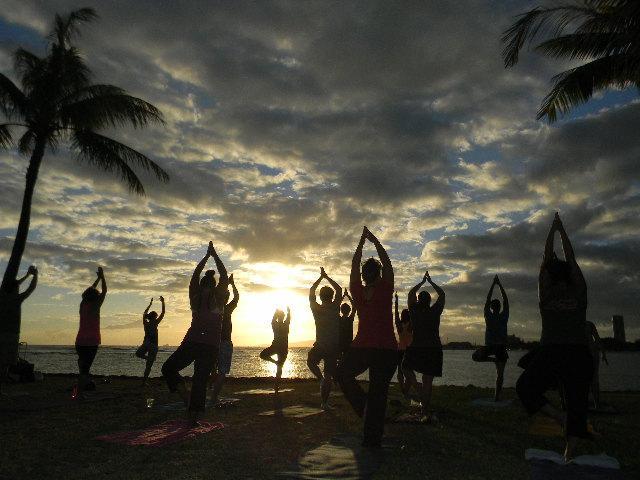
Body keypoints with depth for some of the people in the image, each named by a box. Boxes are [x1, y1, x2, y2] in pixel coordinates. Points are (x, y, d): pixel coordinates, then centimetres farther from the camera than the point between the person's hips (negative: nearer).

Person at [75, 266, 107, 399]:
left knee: (82, 366, 15)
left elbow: (90, 290, 22)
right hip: (92, 342, -6)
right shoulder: (95, 306, -8)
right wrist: (102, 277, 8)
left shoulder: (83, 305, 8)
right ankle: (79, 393, -7)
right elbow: (104, 291, -1)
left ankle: (78, 391, 17)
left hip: (80, 342, 6)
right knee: (86, 368, -4)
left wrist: (98, 278, 31)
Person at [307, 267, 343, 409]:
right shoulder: (335, 307, -3)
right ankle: (324, 402, 7)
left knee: (311, 362, 26)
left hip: (320, 346, -1)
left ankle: (321, 378, 0)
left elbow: (311, 292, 10)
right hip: (335, 346, 1)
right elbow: (339, 289, 10)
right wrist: (326, 276, 16)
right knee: (329, 375, 9)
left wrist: (321, 277, 16)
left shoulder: (316, 309, -4)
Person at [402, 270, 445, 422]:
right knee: (428, 381, 5)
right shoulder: (435, 312, -1)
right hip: (434, 349, 1)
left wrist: (422, 282, 22)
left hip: (416, 349, -1)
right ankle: (425, 412, 5)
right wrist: (430, 281, 20)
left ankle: (417, 388, -3)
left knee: (406, 367, 24)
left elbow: (411, 293, 13)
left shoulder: (414, 311, -2)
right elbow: (442, 294, 14)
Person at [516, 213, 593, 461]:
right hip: (578, 354, 2)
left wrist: (553, 229, 18)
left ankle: (561, 419, -4)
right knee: (576, 403, 9)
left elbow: (546, 258, 11)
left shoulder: (546, 294, 2)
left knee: (525, 387, 12)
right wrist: (562, 230, 22)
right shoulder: (579, 292, 4)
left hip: (549, 354, -2)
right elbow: (571, 258, 14)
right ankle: (569, 454, 9)